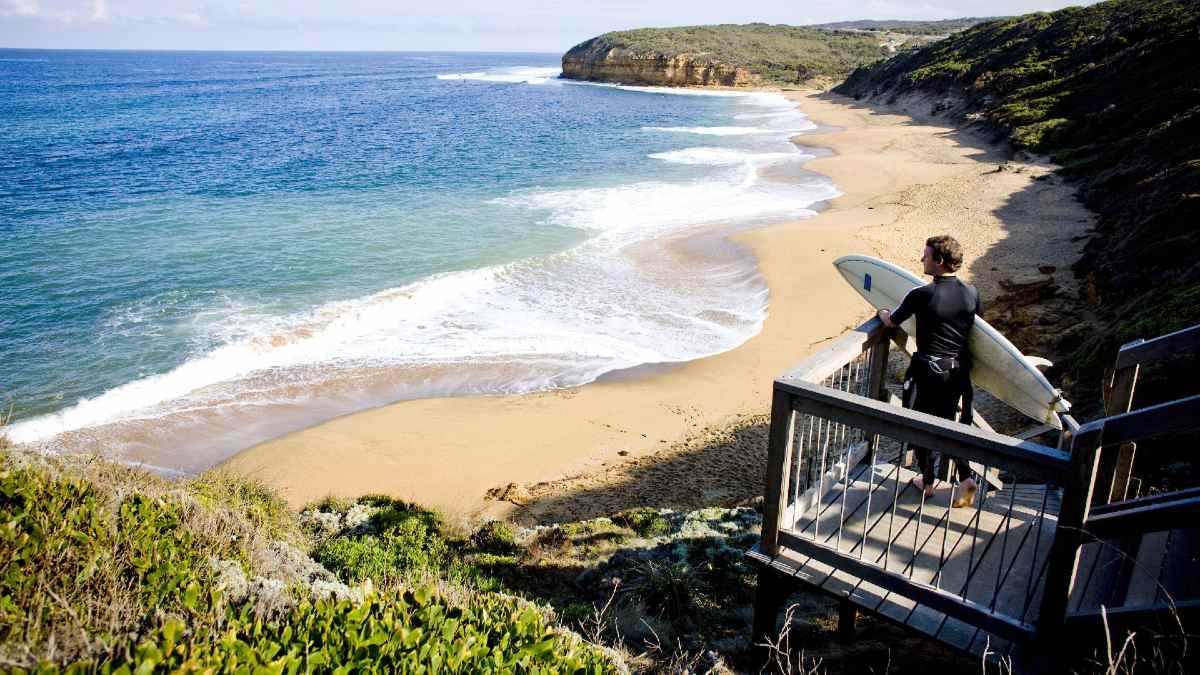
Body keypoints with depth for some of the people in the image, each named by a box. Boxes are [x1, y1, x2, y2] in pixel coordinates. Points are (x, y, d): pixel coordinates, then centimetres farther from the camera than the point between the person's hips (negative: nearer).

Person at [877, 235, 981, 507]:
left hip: (928, 370, -5)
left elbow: (892, 321, -2)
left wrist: (882, 312, 21)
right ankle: (965, 477, 9)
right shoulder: (971, 293, -4)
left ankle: (928, 482, 25)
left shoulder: (920, 295, -18)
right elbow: (978, 323, 16)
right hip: (960, 369, 5)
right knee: (951, 423, 20)